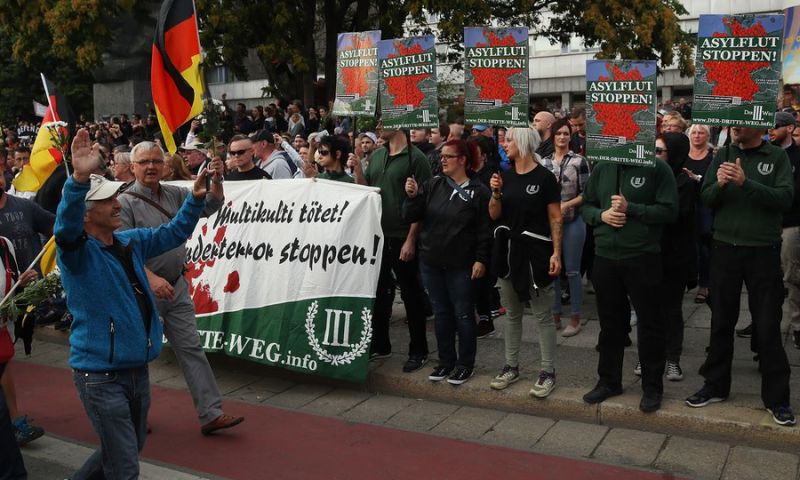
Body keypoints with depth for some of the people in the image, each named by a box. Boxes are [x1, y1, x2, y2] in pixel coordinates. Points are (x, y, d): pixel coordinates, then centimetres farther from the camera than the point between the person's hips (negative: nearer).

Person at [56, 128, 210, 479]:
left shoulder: (131, 241, 7)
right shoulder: (76, 251, -14)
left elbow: (173, 233, 17)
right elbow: (65, 227, -36)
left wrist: (196, 198, 2)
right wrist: (79, 179, -52)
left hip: (137, 368, 8)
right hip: (100, 375, -8)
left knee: (132, 447, 25)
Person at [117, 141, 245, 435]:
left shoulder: (174, 194, 7)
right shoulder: (126, 202, -10)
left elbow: (210, 206, 8)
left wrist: (217, 180, -11)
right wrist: (151, 278, -28)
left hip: (176, 288, 5)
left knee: (191, 348, 4)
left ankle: (211, 414, 6)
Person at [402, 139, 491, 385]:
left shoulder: (478, 191, -6)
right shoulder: (433, 185, 4)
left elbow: (484, 229, -6)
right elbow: (410, 217, 1)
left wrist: (481, 259, -12)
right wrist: (412, 196, -15)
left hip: (461, 264, -4)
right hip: (431, 262, 4)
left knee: (463, 314, 6)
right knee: (441, 313, 13)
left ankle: (465, 364, 19)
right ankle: (446, 361, 26)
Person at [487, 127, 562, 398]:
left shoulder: (544, 177, -8)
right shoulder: (506, 176, 7)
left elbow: (555, 219, -7)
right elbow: (494, 215, 8)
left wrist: (556, 253, -13)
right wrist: (496, 193, -9)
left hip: (535, 252, -6)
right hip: (508, 250, 6)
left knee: (542, 315, 0)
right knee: (511, 312, 14)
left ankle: (548, 372, 10)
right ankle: (511, 366, 25)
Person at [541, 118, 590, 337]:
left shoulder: (579, 161, -3)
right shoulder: (544, 162, 7)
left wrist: (566, 205, -16)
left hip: (572, 222, -3)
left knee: (572, 270, 2)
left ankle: (575, 318, 11)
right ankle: (555, 315, 19)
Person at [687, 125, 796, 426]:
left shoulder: (777, 157, -2)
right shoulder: (723, 155, 4)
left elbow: (785, 198, -14)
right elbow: (706, 198, -1)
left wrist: (745, 183, -26)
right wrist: (720, 184, -21)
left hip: (763, 251, -2)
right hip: (725, 248, 2)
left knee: (768, 326, 3)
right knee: (721, 322, 11)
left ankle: (776, 397, 15)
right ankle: (716, 385, 24)